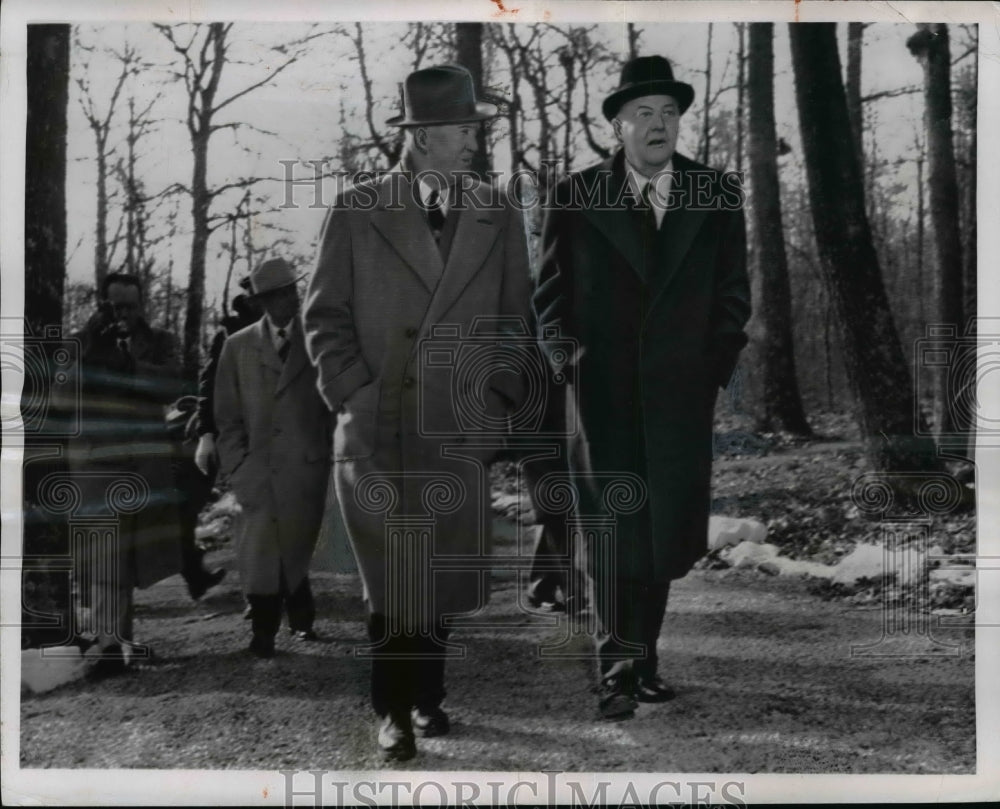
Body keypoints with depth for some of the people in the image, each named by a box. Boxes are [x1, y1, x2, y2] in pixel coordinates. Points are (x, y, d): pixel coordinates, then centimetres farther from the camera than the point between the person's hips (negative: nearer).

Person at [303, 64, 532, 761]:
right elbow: (326, 316, 3)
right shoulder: (357, 211, 1)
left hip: (460, 433, 2)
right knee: (392, 585, 3)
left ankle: (427, 696, 28)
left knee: (441, 580, 9)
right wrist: (355, 394, -7)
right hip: (378, 434, -2)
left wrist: (500, 401, 3)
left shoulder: (499, 217, 7)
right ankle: (394, 711, 15)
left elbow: (517, 319, 11)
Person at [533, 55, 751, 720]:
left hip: (680, 396, 2)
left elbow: (733, 292, 9)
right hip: (601, 392, -2)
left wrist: (717, 366, 2)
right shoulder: (575, 199, 1)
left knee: (663, 534, 7)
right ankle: (618, 666, 4)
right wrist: (566, 364, -2)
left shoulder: (719, 196, 5)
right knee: (615, 534, -3)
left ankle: (641, 660, 21)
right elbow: (551, 294, 6)